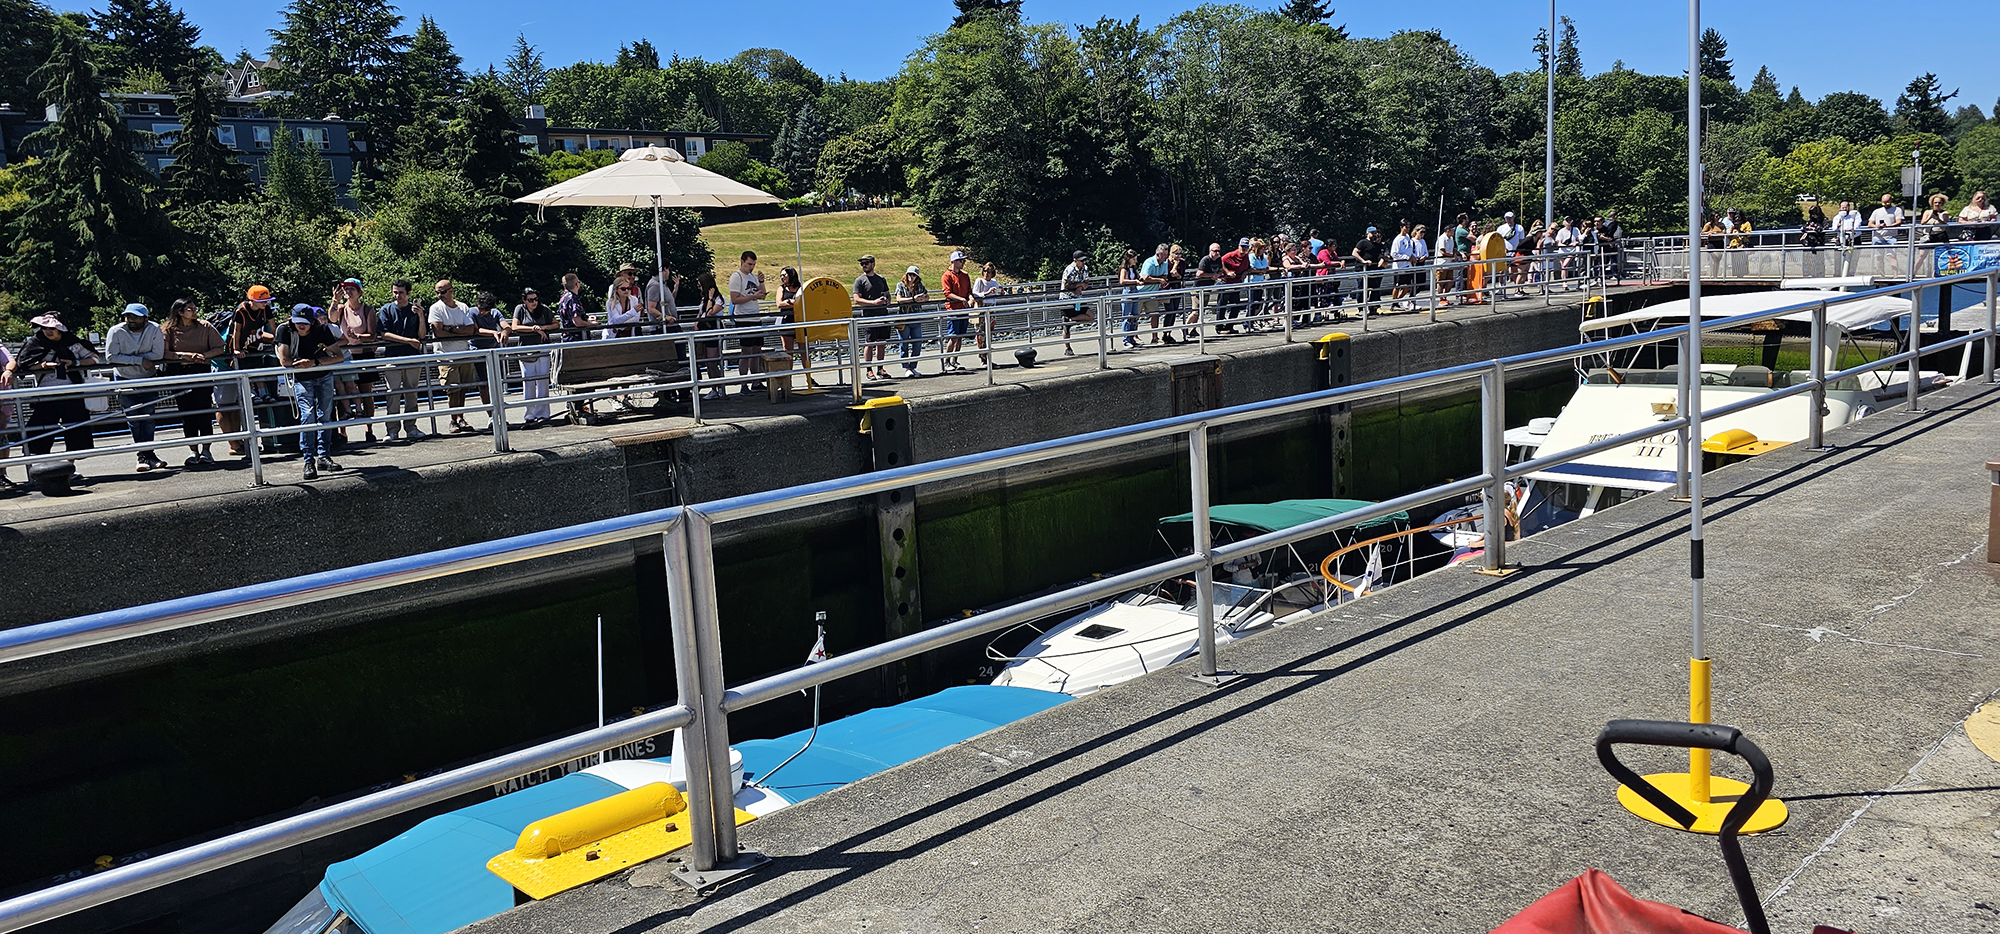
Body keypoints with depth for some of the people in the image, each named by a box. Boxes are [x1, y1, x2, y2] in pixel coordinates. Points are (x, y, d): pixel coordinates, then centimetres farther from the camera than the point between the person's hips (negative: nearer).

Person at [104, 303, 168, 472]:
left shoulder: (154, 330, -12)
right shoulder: (116, 332, -15)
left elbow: (158, 354, -19)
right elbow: (111, 357, -19)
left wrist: (130, 357, -20)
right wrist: (140, 360, -24)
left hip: (148, 379, 1)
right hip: (124, 380, -1)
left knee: (148, 418, 0)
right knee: (133, 420, -2)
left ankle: (146, 455, 4)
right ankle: (146, 455, 2)